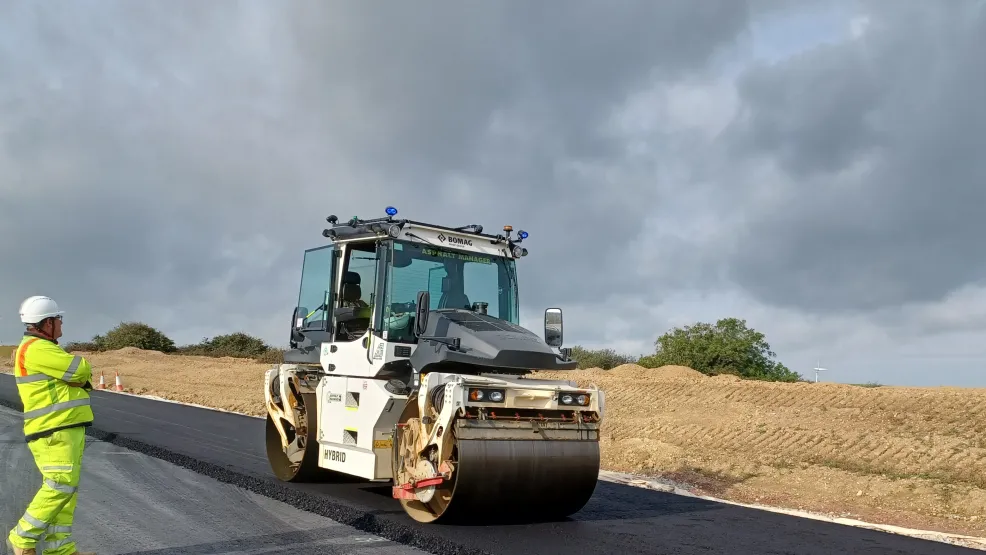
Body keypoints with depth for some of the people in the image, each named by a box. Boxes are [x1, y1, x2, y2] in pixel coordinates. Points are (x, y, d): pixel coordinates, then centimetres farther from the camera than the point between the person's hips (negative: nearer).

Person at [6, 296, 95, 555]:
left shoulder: (41, 350, 21)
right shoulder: (36, 348, -14)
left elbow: (79, 378, 16)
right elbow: (81, 369, -18)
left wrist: (79, 378, -6)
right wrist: (79, 366, 4)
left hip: (65, 429, 10)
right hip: (55, 431, -10)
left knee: (66, 488, 8)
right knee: (60, 487, -13)